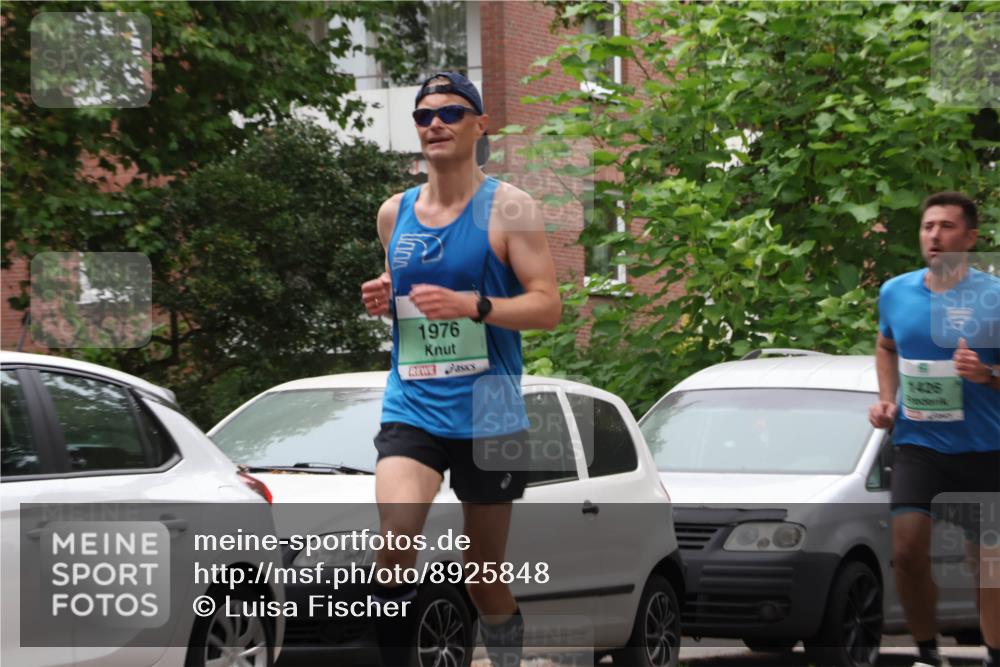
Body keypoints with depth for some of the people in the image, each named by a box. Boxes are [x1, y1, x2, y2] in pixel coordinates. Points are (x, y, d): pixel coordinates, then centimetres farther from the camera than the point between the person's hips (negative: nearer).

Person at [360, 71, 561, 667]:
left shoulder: (507, 207, -4)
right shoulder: (395, 212, 10)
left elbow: (547, 306, -9)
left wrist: (470, 305, -23)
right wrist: (382, 300, 1)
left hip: (487, 413, -2)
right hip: (412, 409, 2)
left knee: (486, 575, 9)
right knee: (397, 533, -25)